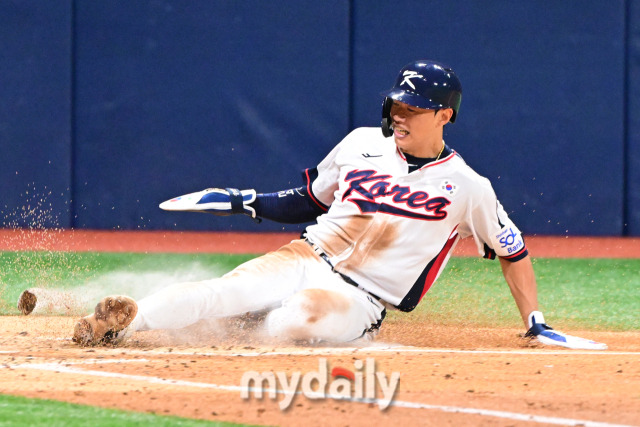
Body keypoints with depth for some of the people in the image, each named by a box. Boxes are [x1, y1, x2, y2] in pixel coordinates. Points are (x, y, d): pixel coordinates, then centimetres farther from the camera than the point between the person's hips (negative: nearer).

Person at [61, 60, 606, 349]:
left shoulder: (467, 186, 1)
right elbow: (310, 201, 23)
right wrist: (249, 202, 9)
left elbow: (513, 250, 10)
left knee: (291, 323, -37)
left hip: (359, 300, -3)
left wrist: (536, 324, 5)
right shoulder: (362, 144, 12)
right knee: (218, 293, -27)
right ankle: (124, 320, -35)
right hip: (306, 260, 3)